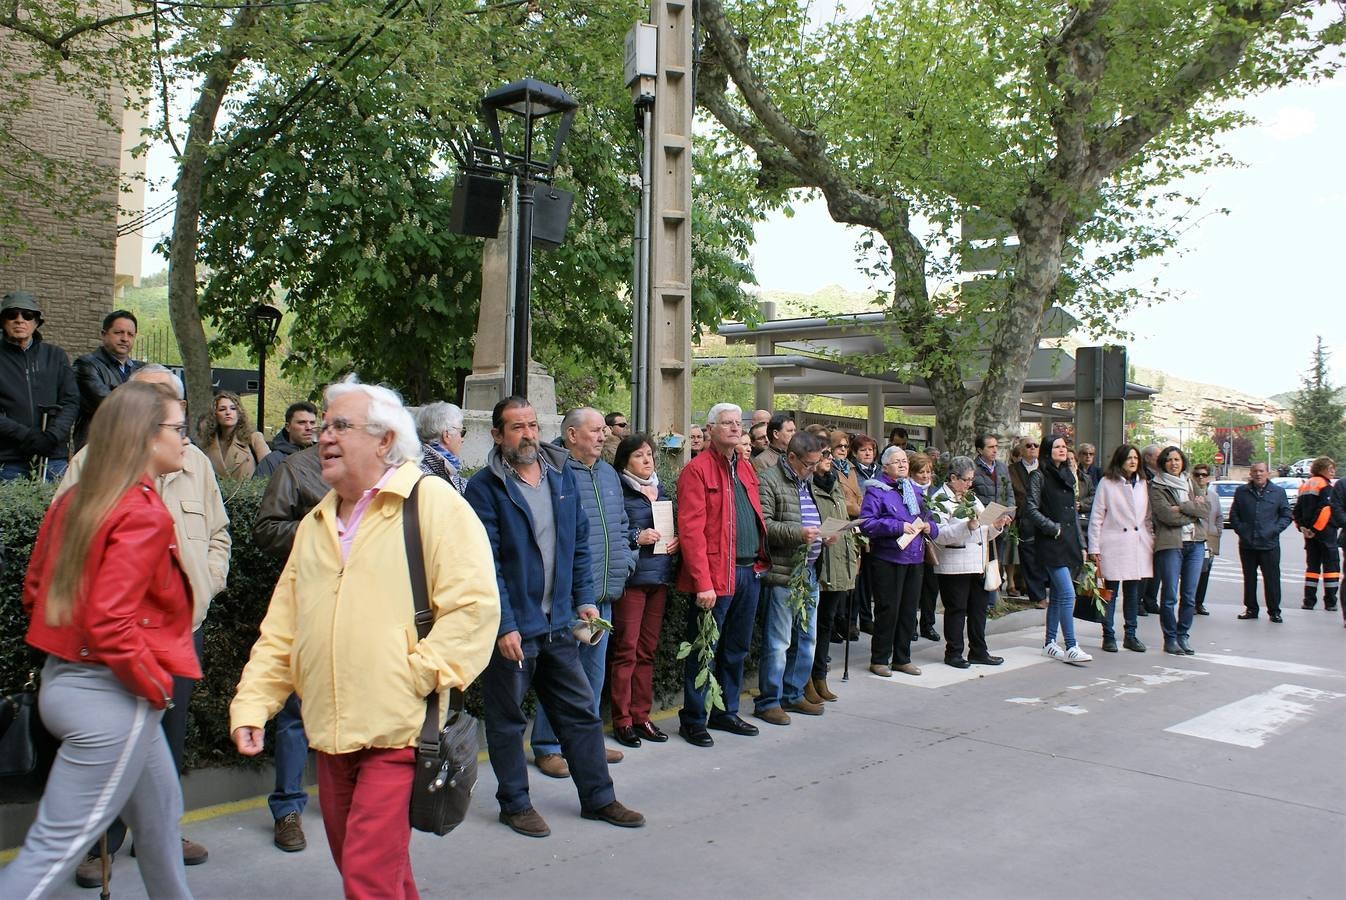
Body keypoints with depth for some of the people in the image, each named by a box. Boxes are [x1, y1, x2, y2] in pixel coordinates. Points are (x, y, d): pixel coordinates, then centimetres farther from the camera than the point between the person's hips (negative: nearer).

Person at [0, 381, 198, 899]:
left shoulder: (74, 502, 6)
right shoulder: (144, 515, -20)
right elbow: (110, 622, -26)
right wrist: (158, 686, -13)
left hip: (63, 677, 10)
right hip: (110, 697, -10)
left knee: (160, 810, 24)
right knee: (56, 847, 0)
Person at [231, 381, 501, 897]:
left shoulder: (432, 502, -6)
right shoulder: (315, 525, 16)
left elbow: (474, 603, -14)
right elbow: (280, 631, 15)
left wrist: (418, 676, -18)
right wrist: (250, 705, 5)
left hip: (398, 734, -7)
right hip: (330, 735, 7)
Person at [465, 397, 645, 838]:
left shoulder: (562, 474, 7)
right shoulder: (485, 487, -11)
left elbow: (579, 543, 14)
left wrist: (585, 598, 9)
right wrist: (503, 625, -19)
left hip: (559, 622, 6)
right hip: (511, 626, -5)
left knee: (581, 711, 12)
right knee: (507, 718, 9)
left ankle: (598, 798, 25)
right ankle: (515, 804, 25)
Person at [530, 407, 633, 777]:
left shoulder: (609, 474, 15)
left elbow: (622, 525, 23)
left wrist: (624, 562, 10)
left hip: (604, 594, 8)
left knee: (595, 668, 16)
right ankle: (548, 747, 9)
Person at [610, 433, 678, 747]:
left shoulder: (661, 491, 17)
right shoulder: (619, 491, -5)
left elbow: (674, 527, 24)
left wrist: (676, 540, 4)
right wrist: (636, 537, -19)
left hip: (659, 577, 7)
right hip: (631, 577, -6)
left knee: (647, 650, 11)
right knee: (626, 650, -4)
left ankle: (641, 716, 19)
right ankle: (622, 720, 5)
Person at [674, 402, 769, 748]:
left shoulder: (745, 467, 15)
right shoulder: (697, 470, -9)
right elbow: (691, 530, -15)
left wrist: (759, 561, 8)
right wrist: (703, 583, -20)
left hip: (749, 572, 8)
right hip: (715, 576, -8)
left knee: (737, 649, 16)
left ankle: (725, 713, 29)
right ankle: (693, 720, 14)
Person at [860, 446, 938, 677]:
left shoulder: (915, 490, 16)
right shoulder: (876, 491, -6)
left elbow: (928, 520, 21)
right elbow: (866, 523, -18)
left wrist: (929, 527, -2)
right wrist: (899, 527, -21)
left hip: (915, 559, 7)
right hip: (888, 560, -7)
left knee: (909, 610, 11)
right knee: (887, 610, -2)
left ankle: (902, 658, 22)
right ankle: (879, 660, 9)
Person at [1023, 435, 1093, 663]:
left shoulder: (1068, 476, 17)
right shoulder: (1039, 476, -5)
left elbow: (1074, 513, 20)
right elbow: (1031, 509, -11)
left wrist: (1081, 544, 17)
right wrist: (1054, 528, -12)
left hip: (1069, 543, 7)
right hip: (1051, 544, -7)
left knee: (1057, 595, 10)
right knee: (1068, 594, -13)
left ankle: (1050, 643, 18)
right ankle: (1071, 647, -11)